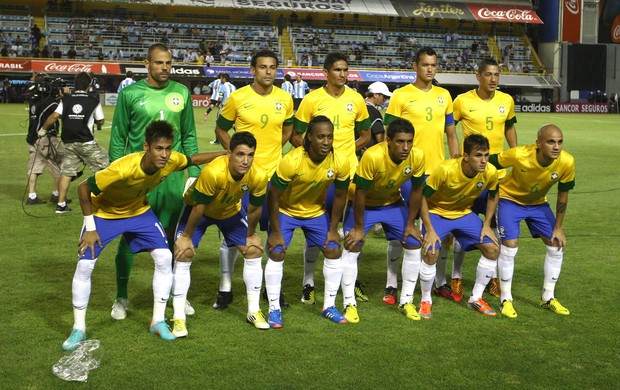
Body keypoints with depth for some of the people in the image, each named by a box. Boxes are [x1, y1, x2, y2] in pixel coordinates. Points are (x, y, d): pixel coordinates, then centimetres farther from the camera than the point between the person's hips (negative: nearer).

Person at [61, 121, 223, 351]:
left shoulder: (172, 161, -25)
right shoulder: (123, 169, -41)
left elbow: (194, 159, 0)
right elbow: (83, 188, -29)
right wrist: (90, 228, -22)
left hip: (139, 211, 4)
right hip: (104, 213, -4)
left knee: (164, 257, -8)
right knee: (84, 265, -12)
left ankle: (158, 321, 7)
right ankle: (79, 330, 5)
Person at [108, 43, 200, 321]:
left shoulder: (181, 93, 6)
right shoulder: (130, 93, -2)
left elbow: (189, 136, 11)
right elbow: (118, 138, 1)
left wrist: (194, 173, 6)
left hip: (173, 176, 2)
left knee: (171, 235, 10)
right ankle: (121, 298, 17)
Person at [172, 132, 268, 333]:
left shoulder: (259, 177, -29)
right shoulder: (213, 172, -42)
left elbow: (255, 208, -9)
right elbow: (198, 207, -28)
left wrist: (251, 234, 3)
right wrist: (186, 237, -17)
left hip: (231, 211, 4)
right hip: (198, 208, -4)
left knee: (254, 250, -2)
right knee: (183, 254, -16)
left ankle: (254, 311, 14)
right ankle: (179, 318, -8)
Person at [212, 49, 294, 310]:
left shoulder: (285, 99, 2)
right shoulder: (237, 98, -6)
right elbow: (220, 129, 5)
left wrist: (273, 151, 5)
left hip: (274, 174, 3)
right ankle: (225, 288, 15)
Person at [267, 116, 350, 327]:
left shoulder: (340, 163, -23)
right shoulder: (291, 161, -33)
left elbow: (340, 196, -6)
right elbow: (273, 197, -23)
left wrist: (333, 229, -3)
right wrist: (276, 232, -19)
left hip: (316, 211, 3)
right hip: (286, 210, -3)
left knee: (333, 251, -4)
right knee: (276, 253, -13)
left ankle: (329, 306, 12)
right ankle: (274, 309, 0)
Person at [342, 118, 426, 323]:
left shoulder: (417, 157, -24)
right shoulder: (372, 156, -37)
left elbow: (416, 190, -8)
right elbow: (360, 193, -27)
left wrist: (410, 224, -4)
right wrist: (359, 227, -19)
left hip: (392, 202, 4)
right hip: (364, 203, -4)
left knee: (414, 244, -2)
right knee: (352, 247, -15)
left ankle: (406, 301, 13)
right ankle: (350, 304, -1)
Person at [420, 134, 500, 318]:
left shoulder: (490, 172, -19)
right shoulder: (445, 170, -32)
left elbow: (493, 196, 4)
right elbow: (422, 197, -22)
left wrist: (486, 225, -3)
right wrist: (429, 230, -23)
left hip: (464, 213, 4)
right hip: (436, 212, -4)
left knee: (492, 248, -7)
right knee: (431, 253, -25)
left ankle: (476, 298, 11)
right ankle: (426, 300, 0)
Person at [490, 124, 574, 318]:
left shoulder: (567, 162, -26)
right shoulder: (519, 155, -36)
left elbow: (562, 195, -10)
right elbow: (488, 164, -20)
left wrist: (558, 227, -3)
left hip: (538, 203, 4)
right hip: (510, 199, -4)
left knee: (557, 246, 1)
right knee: (510, 246, -16)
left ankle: (548, 298, 18)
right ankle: (506, 300, 2)